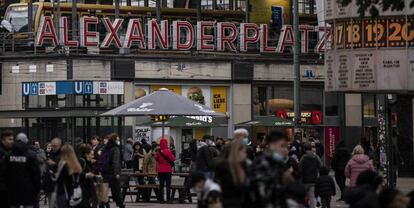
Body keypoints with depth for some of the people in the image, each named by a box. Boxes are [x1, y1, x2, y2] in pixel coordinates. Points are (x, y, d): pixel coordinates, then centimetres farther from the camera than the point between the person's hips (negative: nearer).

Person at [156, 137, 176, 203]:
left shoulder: (158, 152, -2)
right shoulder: (168, 151, -14)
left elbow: (156, 159, 13)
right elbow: (173, 159, -7)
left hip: (160, 170, 4)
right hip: (167, 170, -4)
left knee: (161, 184, 10)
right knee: (168, 185, 0)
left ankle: (161, 199, 9)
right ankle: (168, 198, -4)